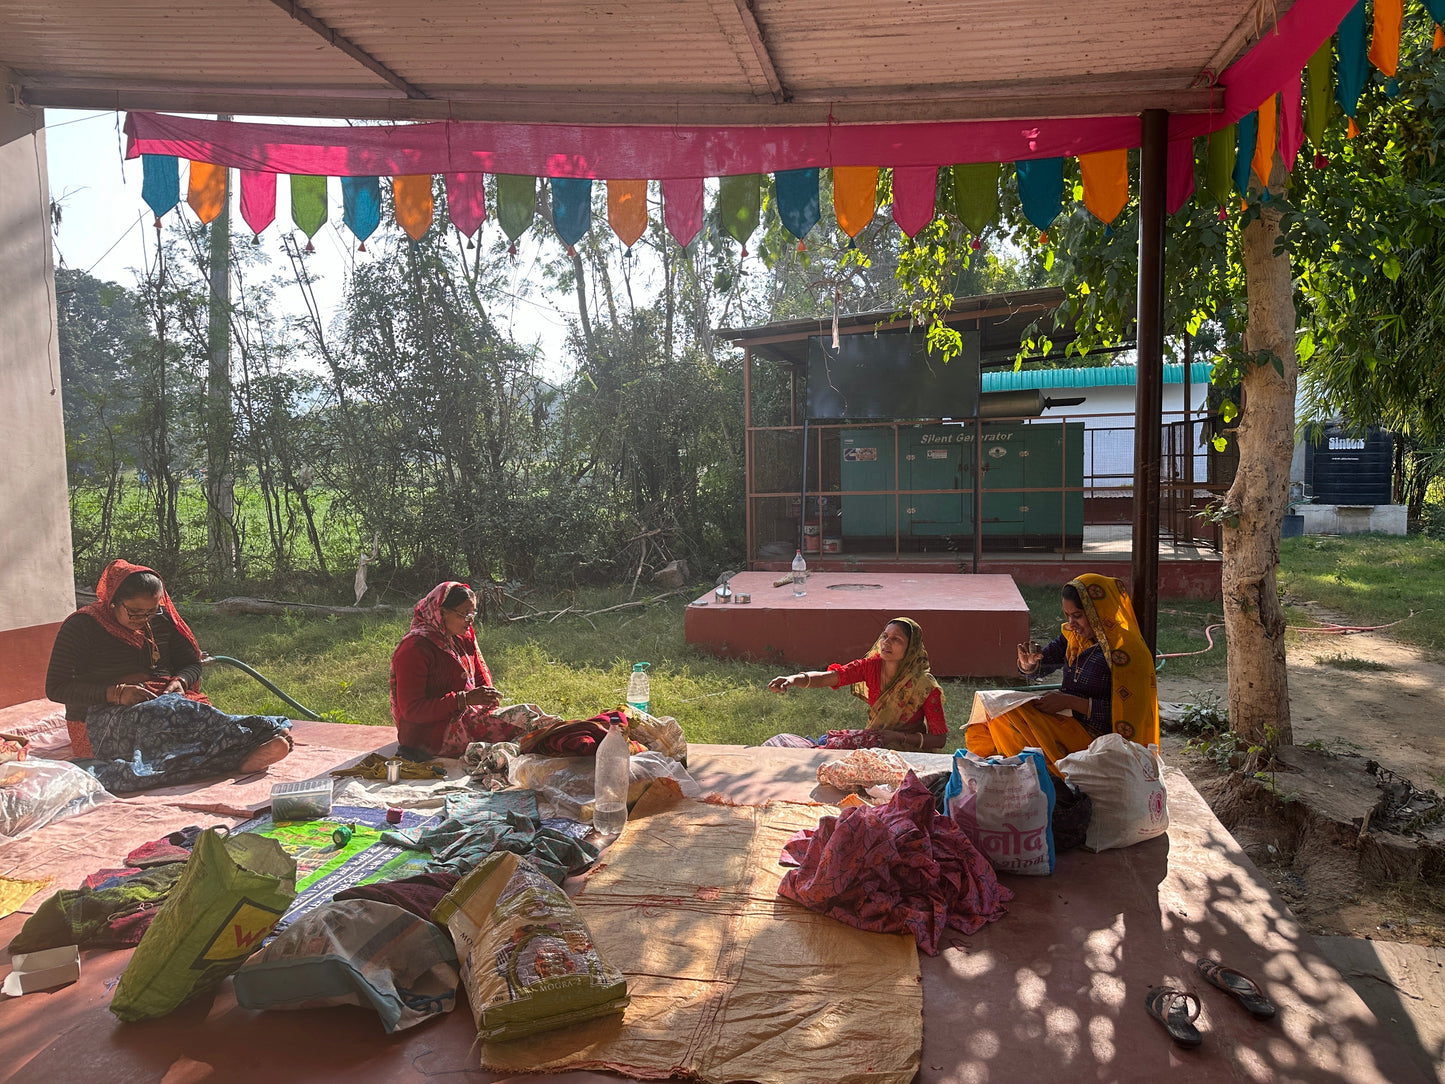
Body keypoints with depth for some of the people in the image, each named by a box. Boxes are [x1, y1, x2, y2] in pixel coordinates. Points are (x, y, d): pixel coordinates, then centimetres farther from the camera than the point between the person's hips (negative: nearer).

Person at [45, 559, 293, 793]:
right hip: (99, 721, -5)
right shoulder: (82, 626, -3)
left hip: (161, 701, 5)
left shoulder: (161, 619, 10)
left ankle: (245, 755, -61)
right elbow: (56, 688, -6)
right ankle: (252, 740, -57)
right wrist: (116, 693, -19)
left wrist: (179, 682, -6)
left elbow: (192, 663, 19)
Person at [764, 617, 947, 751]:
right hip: (873, 739, 4)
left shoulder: (925, 685, -16)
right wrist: (794, 679, -37)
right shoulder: (872, 666, -6)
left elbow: (939, 739, -10)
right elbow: (828, 677, -18)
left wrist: (899, 737, -22)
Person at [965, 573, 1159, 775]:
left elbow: (1124, 713, -18)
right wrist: (1028, 663, -13)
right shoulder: (1073, 636, 6)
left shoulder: (1127, 652, -16)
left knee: (1009, 715, -24)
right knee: (977, 733, -11)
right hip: (1065, 719, 7)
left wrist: (1069, 702, -21)